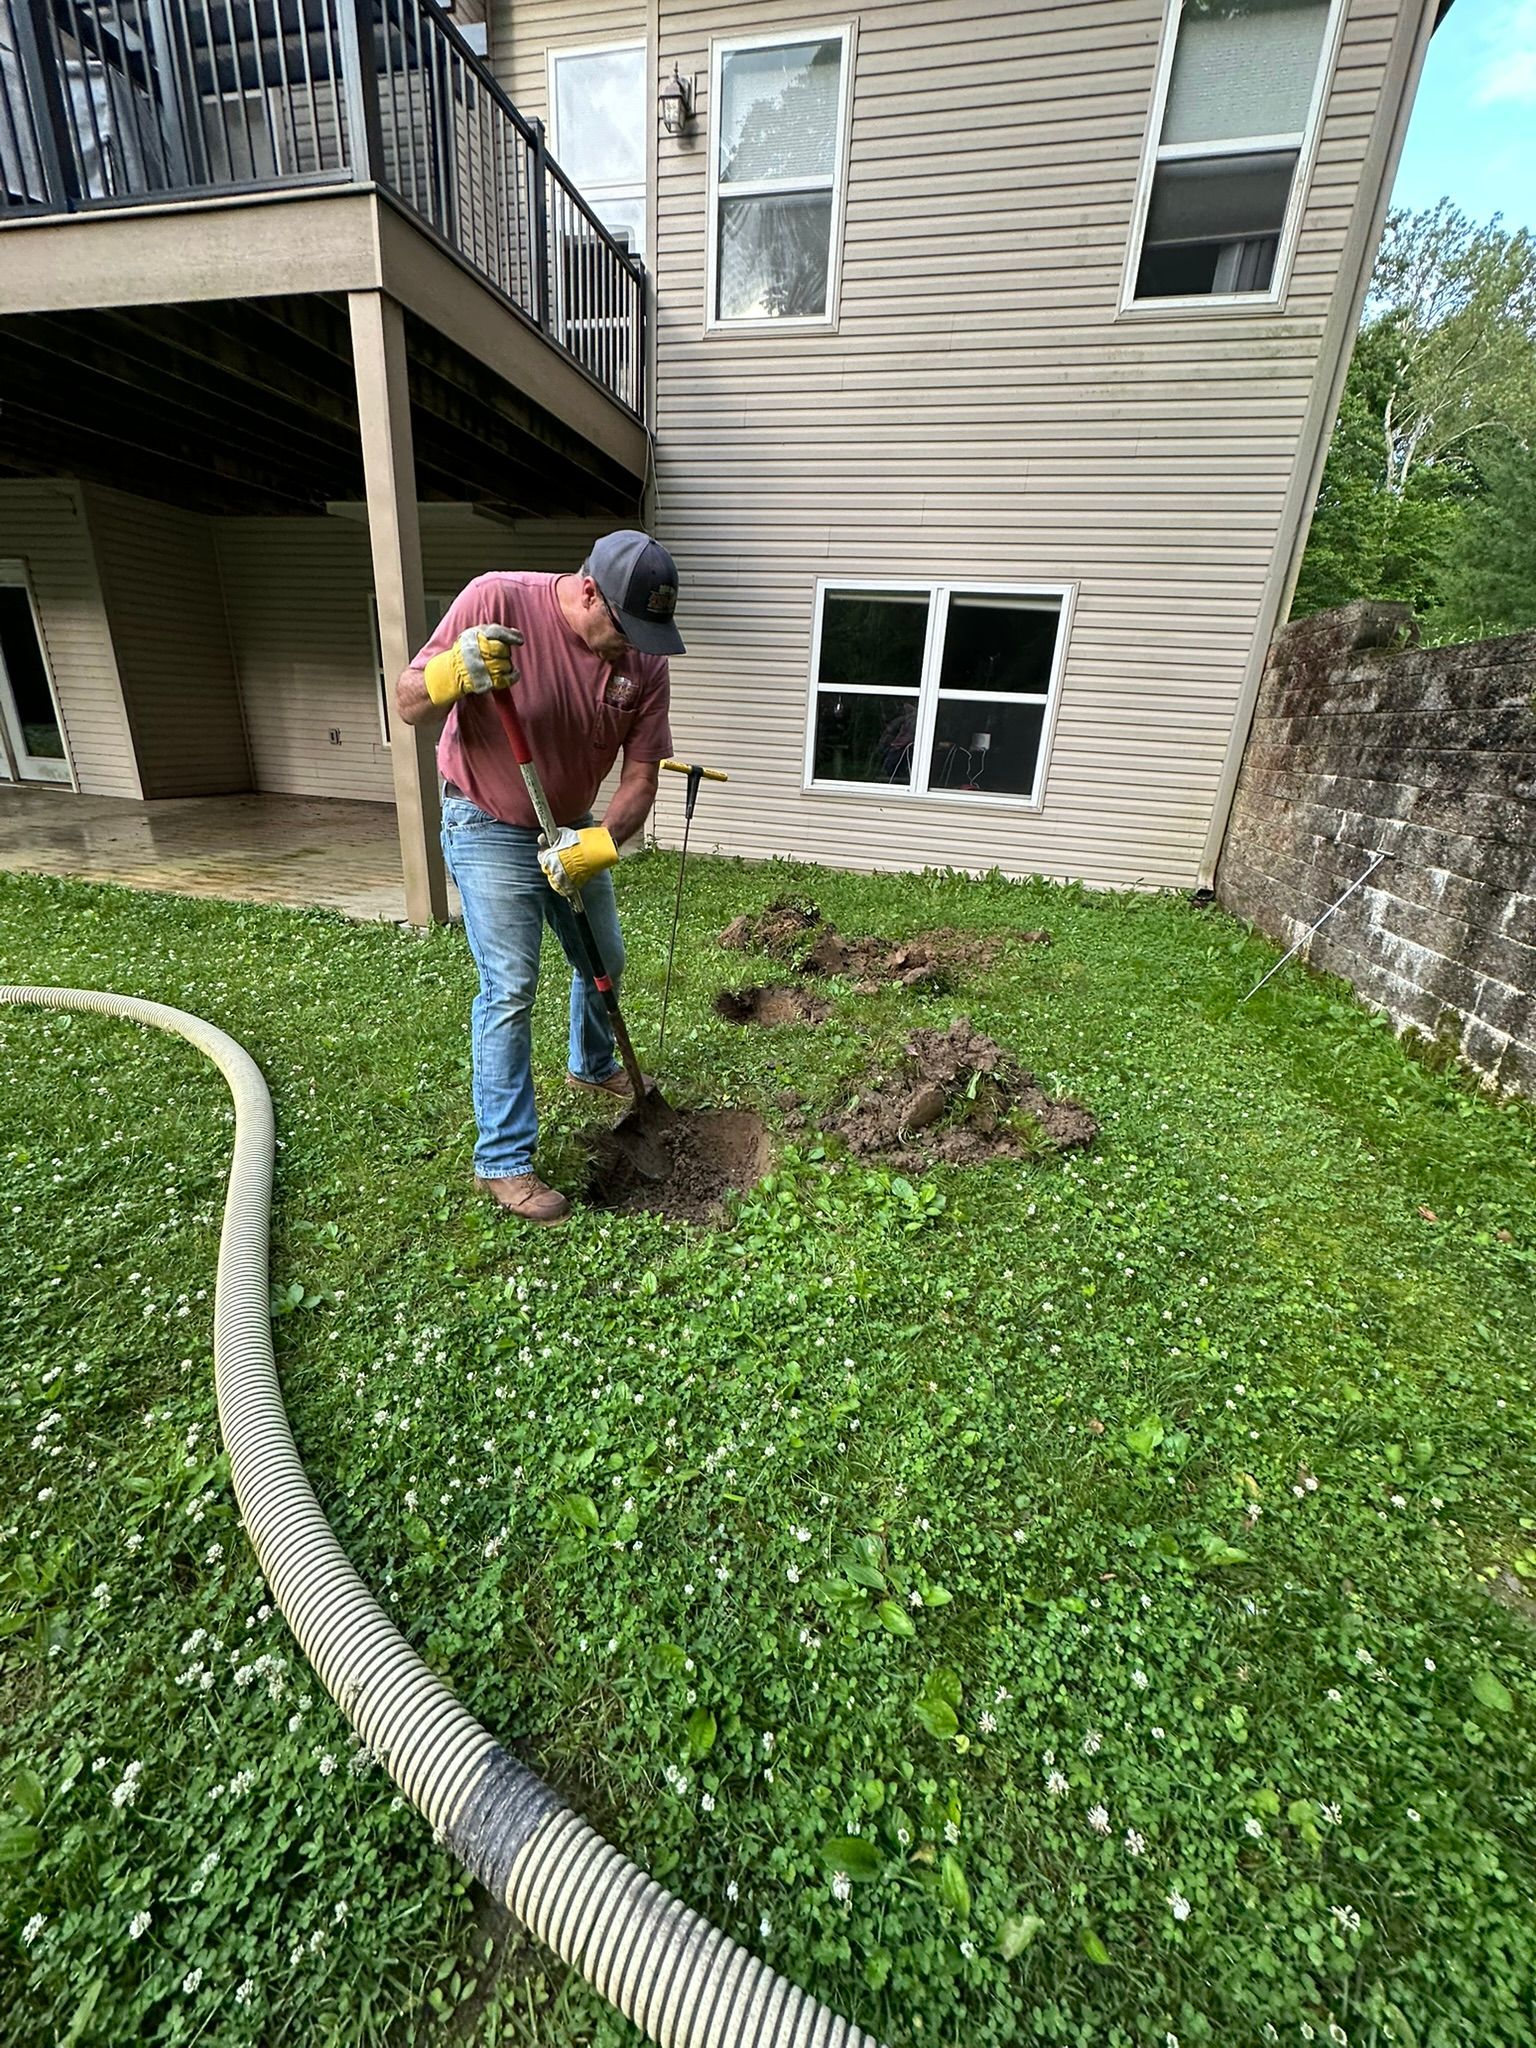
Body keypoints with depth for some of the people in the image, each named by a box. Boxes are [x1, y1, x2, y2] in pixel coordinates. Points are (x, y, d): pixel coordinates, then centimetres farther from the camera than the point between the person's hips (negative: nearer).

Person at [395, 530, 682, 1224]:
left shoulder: (645, 661, -12)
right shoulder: (495, 601, -22)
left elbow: (640, 776, -10)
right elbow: (409, 705, -18)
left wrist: (598, 844, -28)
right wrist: (455, 672, -40)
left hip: (573, 830, 5)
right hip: (490, 830, -5)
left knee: (604, 961, 16)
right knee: (511, 990, -11)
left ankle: (592, 1064, 46)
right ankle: (502, 1160, 1)